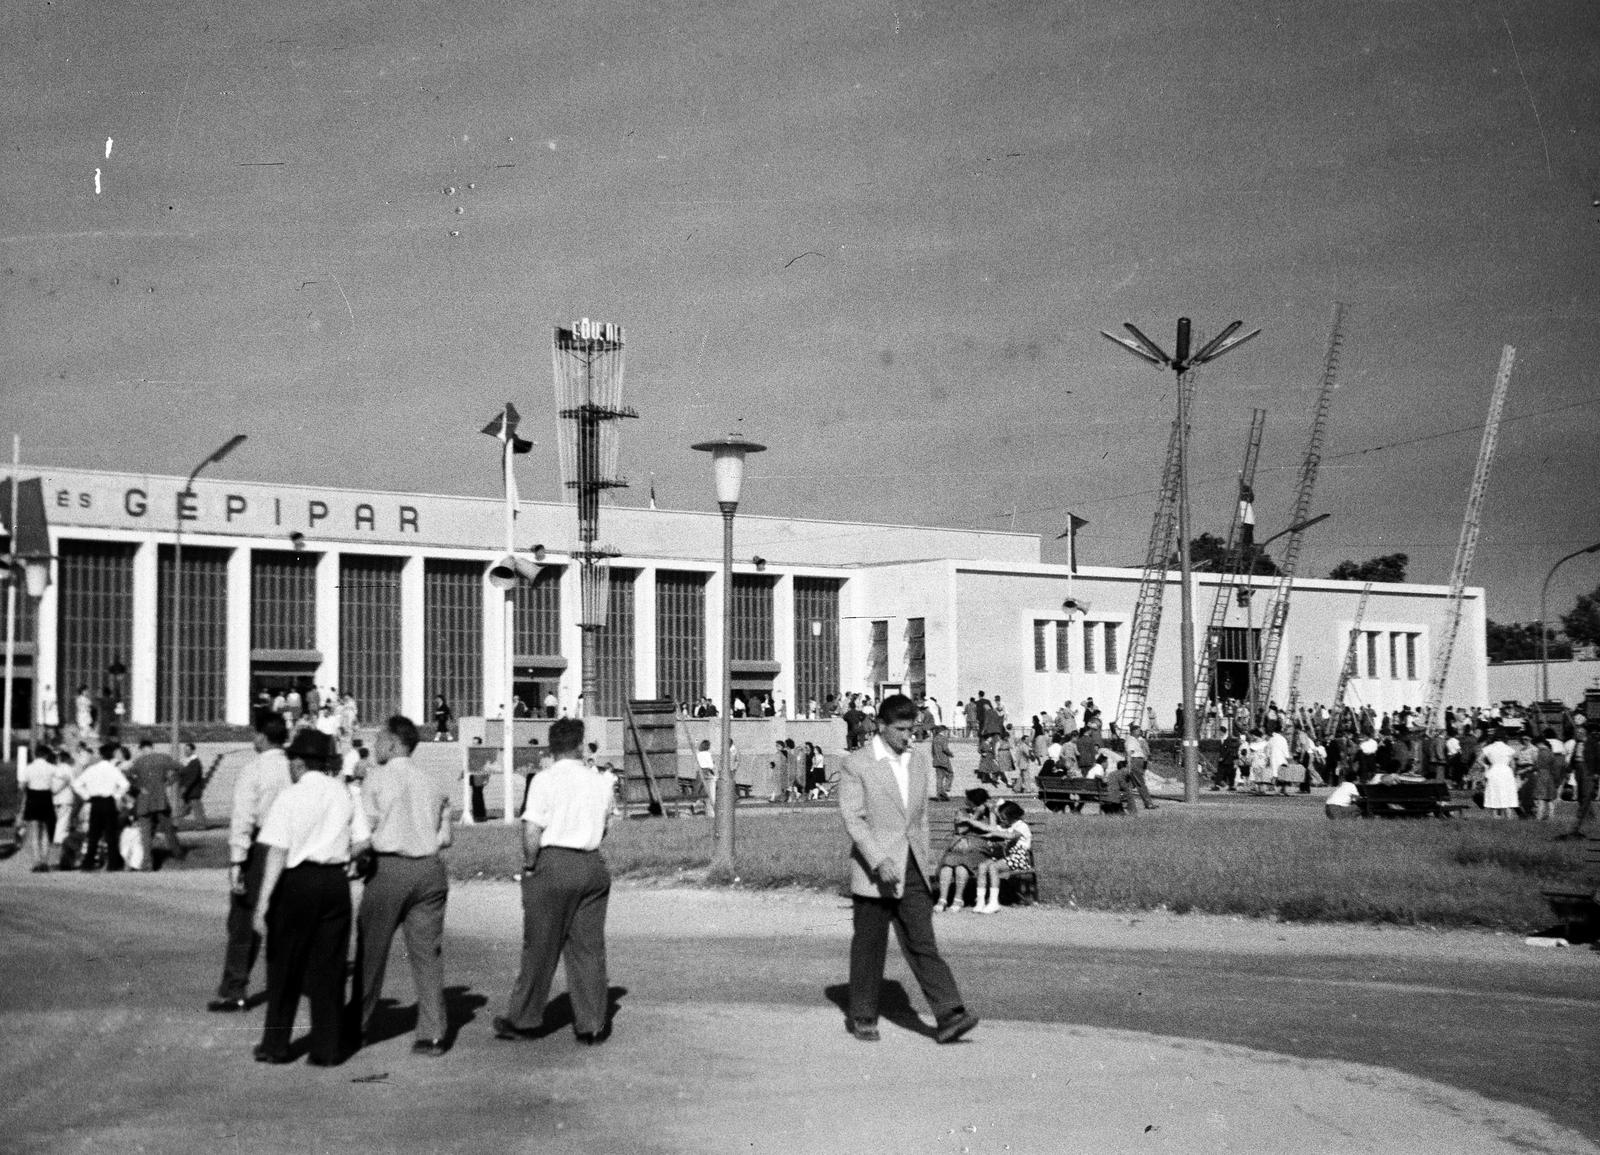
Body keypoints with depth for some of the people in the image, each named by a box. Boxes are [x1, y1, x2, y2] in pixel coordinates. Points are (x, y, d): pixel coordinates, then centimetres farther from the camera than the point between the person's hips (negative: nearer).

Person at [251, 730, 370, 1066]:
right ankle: (328, 1049, 12)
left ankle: (276, 1046, 18)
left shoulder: (289, 798, -8)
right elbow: (362, 842, 4)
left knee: (284, 966, 10)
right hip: (336, 882, 4)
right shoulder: (343, 795, 6)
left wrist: (263, 902, -13)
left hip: (298, 881, -4)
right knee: (328, 967, 10)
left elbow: (277, 854, -13)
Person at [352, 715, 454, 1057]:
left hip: (389, 866, -4)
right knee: (427, 951, 5)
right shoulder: (433, 785, 10)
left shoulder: (377, 779, -3)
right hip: (429, 868, 4)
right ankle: (432, 1034, 3)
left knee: (371, 951, 10)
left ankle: (358, 1025, 21)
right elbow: (445, 838, 10)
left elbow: (365, 832, -8)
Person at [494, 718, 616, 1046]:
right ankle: (592, 1024, 12)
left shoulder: (545, 780, -8)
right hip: (593, 865, 4)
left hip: (553, 863, -4)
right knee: (589, 946, 9)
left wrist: (529, 865, -3)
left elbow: (532, 831, -14)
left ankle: (523, 1020, 15)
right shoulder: (600, 781, 7)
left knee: (541, 946, 5)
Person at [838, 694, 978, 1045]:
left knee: (923, 944, -3)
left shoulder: (918, 761, 11)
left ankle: (949, 1016, -10)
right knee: (869, 947, 6)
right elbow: (852, 818, -13)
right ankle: (862, 1017, 19)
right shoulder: (856, 764, -7)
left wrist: (924, 859, 18)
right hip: (873, 871, -4)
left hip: (912, 872, 4)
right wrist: (879, 861, -22)